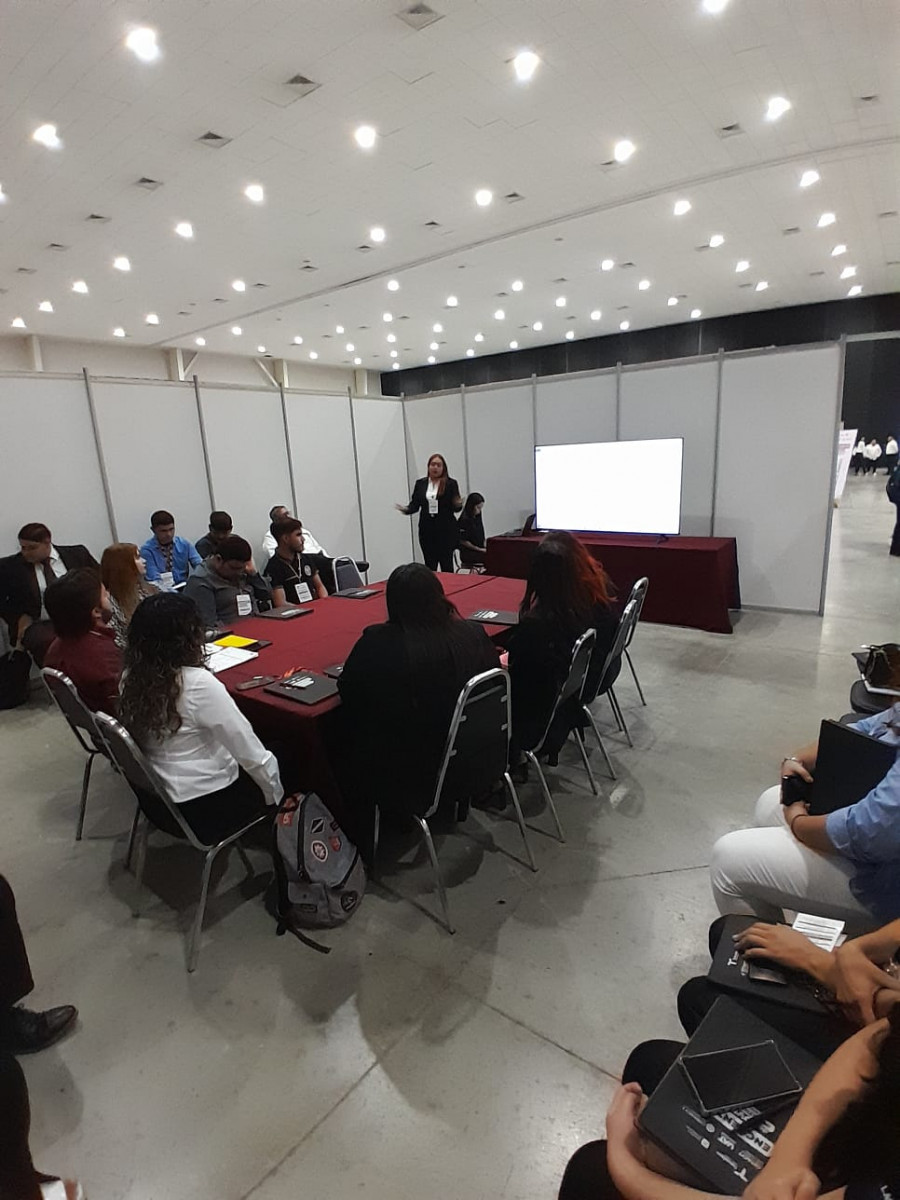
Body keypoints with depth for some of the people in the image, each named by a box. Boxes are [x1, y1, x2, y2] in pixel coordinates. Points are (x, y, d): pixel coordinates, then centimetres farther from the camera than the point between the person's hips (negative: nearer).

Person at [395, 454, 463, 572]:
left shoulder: (451, 484, 2)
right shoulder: (420, 483, 10)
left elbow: (456, 508, 1)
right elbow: (414, 504, 10)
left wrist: (458, 505, -21)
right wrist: (406, 509, -10)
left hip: (446, 530, -2)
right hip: (427, 530, 2)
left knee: (446, 564, 1)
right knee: (430, 566, 4)